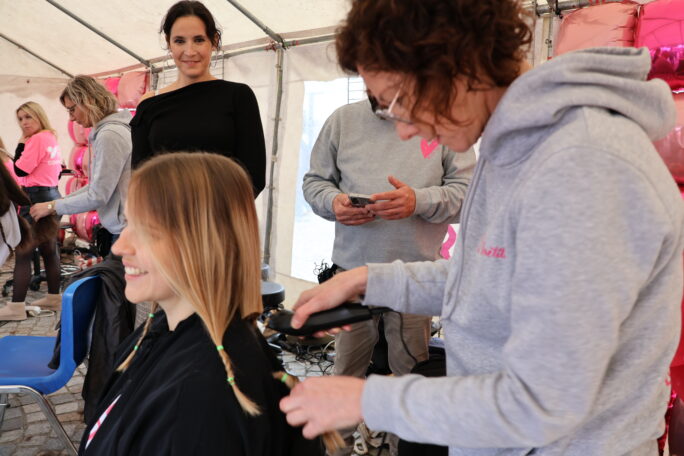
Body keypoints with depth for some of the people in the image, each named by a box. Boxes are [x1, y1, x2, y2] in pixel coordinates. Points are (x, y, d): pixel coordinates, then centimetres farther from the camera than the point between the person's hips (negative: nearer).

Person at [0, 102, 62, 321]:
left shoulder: (37, 139, -13)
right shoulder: (51, 138, 14)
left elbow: (20, 171, -13)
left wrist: (21, 143, -6)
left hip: (36, 198, -10)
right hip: (52, 195, 10)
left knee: (22, 252, -8)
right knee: (49, 249, 15)